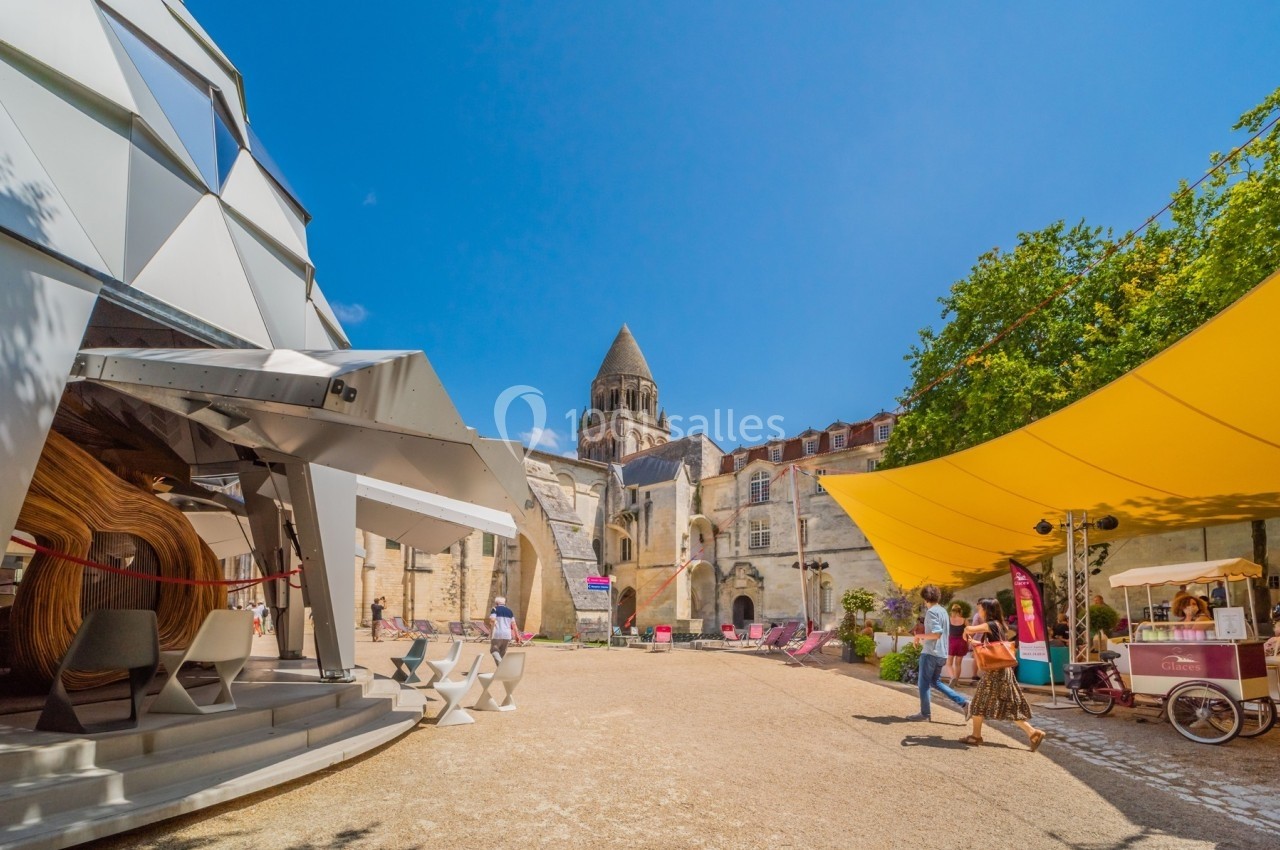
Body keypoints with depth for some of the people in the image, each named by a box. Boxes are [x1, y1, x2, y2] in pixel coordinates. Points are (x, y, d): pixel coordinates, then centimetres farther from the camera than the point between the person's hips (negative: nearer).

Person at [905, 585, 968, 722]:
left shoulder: (931, 612, -15)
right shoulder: (943, 610, 12)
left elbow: (937, 633, -24)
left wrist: (919, 636, -12)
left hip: (930, 653, -9)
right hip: (942, 653, 9)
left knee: (923, 683, 1)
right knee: (935, 682, 19)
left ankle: (924, 714, 5)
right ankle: (963, 702, 13)